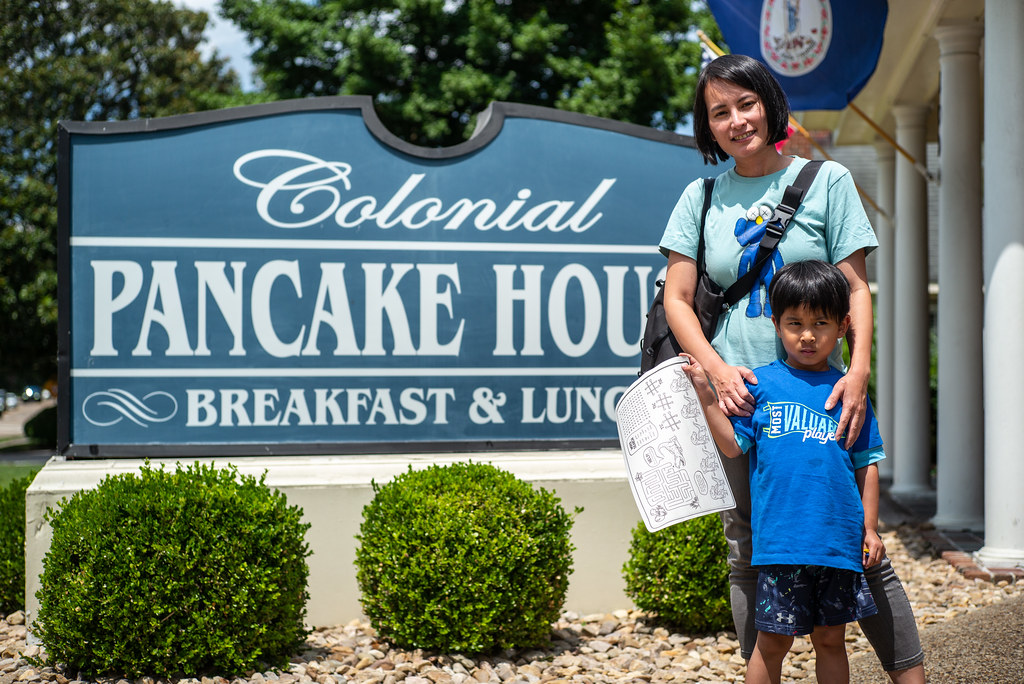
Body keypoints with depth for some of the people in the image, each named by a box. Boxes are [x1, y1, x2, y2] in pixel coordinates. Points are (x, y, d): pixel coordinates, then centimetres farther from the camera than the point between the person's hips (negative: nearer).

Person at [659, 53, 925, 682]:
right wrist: (717, 368, -11)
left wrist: (859, 371, -15)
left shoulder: (826, 181, 3)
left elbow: (855, 287, 0)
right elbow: (677, 299, 6)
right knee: (748, 553, 7)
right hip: (737, 395, 2)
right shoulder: (702, 198, 8)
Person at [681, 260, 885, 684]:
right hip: (780, 538, -2)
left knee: (831, 639, 11)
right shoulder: (762, 384, 3)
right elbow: (733, 445, -1)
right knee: (773, 640, 2)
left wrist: (869, 527, 8)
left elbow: (866, 464, 12)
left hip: (839, 539, 2)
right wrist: (704, 391, -6)